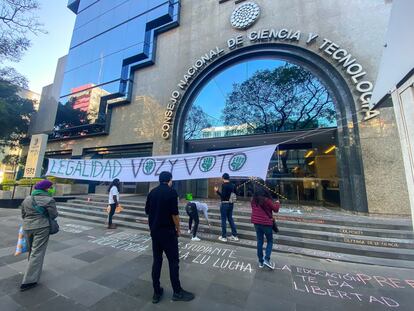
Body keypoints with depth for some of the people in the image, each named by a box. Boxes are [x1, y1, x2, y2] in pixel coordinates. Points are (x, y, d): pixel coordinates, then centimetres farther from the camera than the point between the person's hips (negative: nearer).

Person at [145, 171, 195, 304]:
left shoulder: (152, 192, 4)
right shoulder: (171, 192, -15)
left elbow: (147, 211, 11)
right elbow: (174, 213, -18)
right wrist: (178, 228, -4)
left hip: (154, 230, 6)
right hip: (168, 231, -6)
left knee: (157, 260, 15)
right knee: (173, 261, 7)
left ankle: (156, 292, 24)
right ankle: (177, 292, 19)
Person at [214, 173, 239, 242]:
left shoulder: (224, 185, -16)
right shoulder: (233, 185, 5)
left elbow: (223, 195, -20)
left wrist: (217, 191, -12)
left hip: (224, 204, -7)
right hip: (231, 204, 7)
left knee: (223, 220, 4)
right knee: (230, 219, 17)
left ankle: (224, 237, 14)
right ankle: (234, 235, 22)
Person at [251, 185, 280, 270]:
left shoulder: (253, 200, -2)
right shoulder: (266, 200, -18)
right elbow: (275, 209, -5)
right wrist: (277, 203, 14)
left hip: (256, 223, 5)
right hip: (266, 223, -5)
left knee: (260, 242, 15)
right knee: (270, 241, 15)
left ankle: (261, 261, 23)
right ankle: (267, 259, 5)